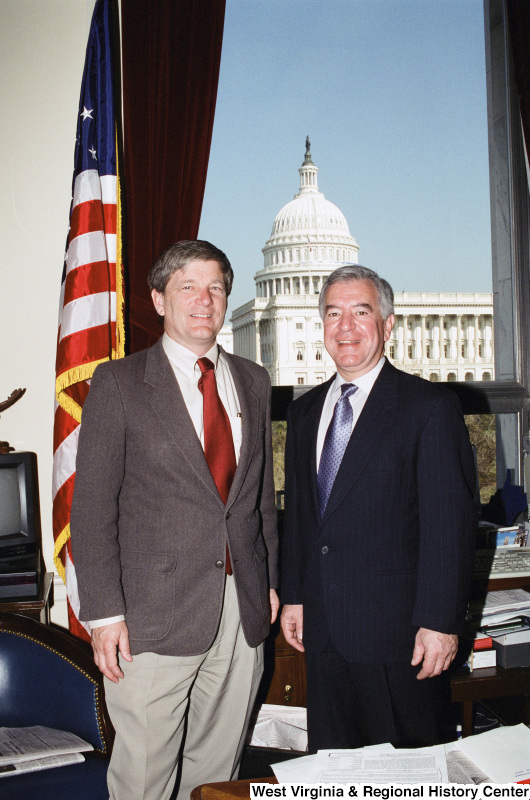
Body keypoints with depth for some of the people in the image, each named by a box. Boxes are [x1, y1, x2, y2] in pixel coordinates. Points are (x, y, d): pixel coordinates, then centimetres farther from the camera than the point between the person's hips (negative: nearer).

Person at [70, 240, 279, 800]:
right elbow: (92, 505, -6)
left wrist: (270, 580, 12)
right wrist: (104, 611, -12)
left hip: (244, 611, 4)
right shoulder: (119, 382, -3)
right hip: (155, 615, -4)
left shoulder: (252, 381, 12)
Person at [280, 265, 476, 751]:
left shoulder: (430, 406, -8)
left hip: (395, 632, -5)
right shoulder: (304, 412, 12)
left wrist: (440, 621, -15)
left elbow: (450, 523, -12)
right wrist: (293, 597, 12)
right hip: (322, 627, 6)